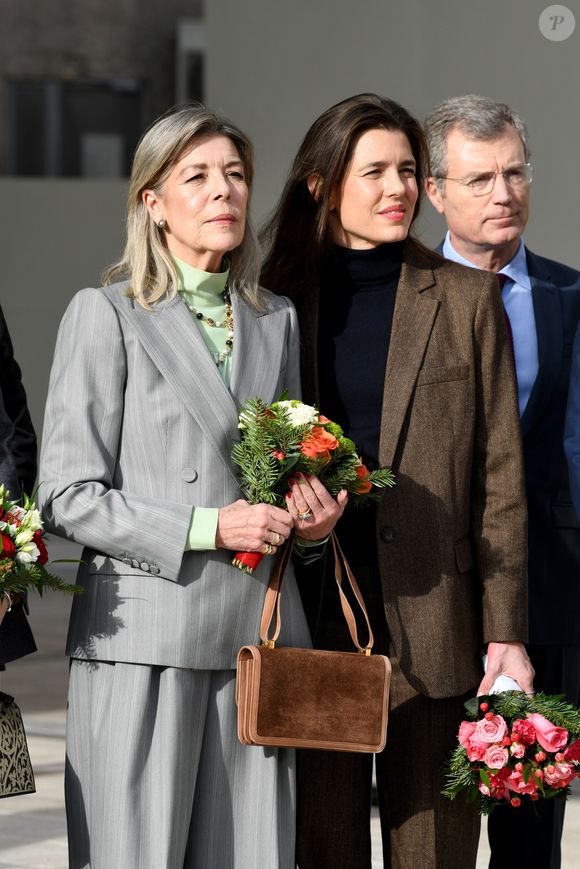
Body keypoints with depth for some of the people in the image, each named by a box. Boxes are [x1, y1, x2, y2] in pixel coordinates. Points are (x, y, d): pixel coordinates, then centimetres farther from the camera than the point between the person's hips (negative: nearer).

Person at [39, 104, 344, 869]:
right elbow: (69, 497, -5)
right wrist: (208, 528, -14)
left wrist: (315, 513, 3)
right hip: (147, 640, -5)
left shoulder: (277, 319, 17)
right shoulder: (107, 315, 0)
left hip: (259, 632, 5)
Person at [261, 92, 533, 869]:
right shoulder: (282, 303, 8)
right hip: (311, 624, 1)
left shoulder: (464, 300, 6)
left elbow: (499, 476, 3)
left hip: (435, 629, -1)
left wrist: (507, 633, -4)